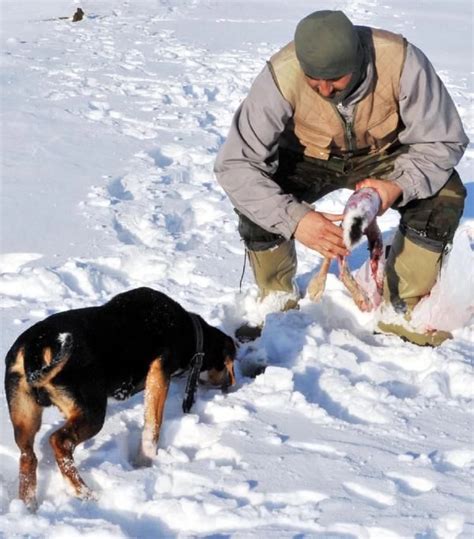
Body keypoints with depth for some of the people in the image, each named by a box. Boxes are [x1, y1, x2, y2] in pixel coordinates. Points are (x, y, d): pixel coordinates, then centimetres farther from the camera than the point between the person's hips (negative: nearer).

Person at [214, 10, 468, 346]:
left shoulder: (401, 62, -33)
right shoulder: (282, 77, -35)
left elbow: (442, 141, -23)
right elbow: (235, 164, -34)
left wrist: (399, 186, -42)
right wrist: (294, 219, -47)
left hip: (383, 154, 1)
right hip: (309, 157, 0)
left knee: (445, 195, -25)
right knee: (257, 204, -27)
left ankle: (403, 309, -5)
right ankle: (278, 300, 1)